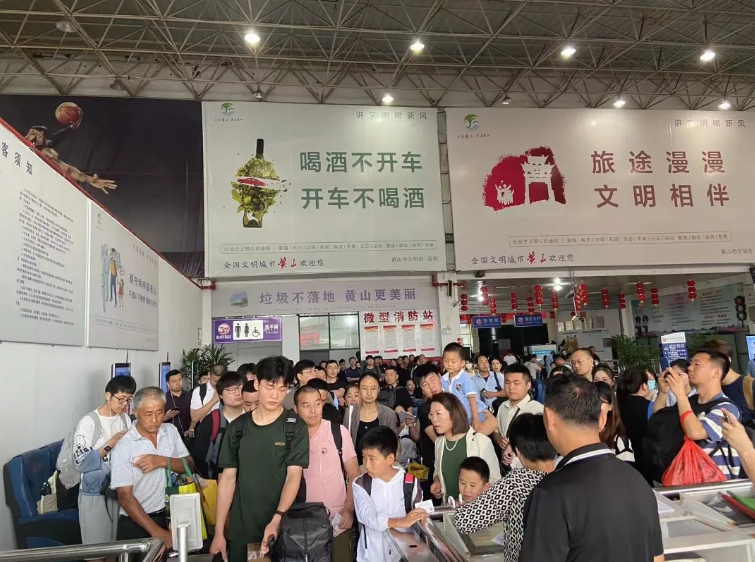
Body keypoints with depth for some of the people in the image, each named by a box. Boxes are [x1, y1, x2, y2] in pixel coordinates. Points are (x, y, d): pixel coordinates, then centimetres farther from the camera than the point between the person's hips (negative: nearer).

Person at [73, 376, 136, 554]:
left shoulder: (125, 419, 2)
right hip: (94, 493, -5)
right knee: (97, 545, 5)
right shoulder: (88, 422, -15)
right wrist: (110, 444, -23)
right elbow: (80, 463, -19)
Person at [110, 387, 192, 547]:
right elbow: (125, 496, -18)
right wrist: (156, 531, -25)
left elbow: (189, 466, -1)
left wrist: (163, 461, -20)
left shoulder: (171, 431, -2)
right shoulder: (123, 448, -15)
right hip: (136, 524, -4)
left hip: (169, 516, 4)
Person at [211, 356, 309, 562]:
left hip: (283, 530, -2)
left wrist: (277, 520, -26)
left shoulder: (296, 427, -5)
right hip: (240, 530, 2)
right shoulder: (237, 427, 2)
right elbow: (228, 478, 3)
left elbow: (294, 476, -12)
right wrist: (218, 531, -1)